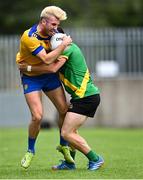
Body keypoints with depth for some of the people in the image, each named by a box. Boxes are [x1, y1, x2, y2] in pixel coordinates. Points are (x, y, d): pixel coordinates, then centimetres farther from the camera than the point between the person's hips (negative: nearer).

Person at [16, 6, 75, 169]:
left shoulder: (52, 31, -7)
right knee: (37, 116, -15)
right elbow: (47, 59, -34)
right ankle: (30, 150, 8)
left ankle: (64, 145, 24)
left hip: (49, 75, 6)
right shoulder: (29, 37, -29)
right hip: (31, 78, -6)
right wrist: (63, 45, -28)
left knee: (64, 110, 2)